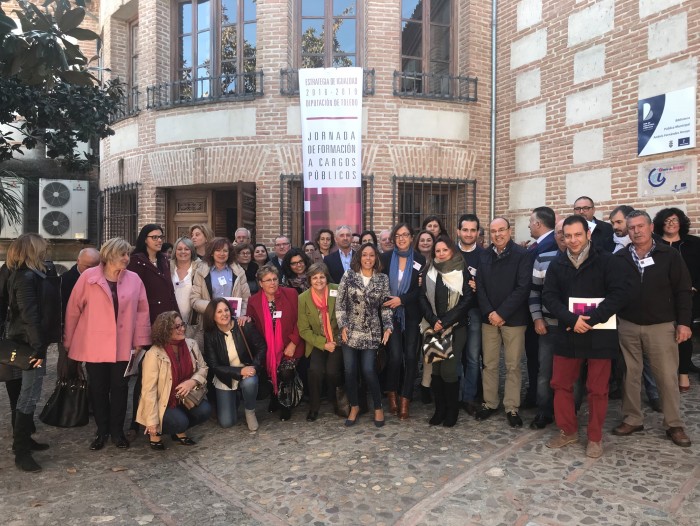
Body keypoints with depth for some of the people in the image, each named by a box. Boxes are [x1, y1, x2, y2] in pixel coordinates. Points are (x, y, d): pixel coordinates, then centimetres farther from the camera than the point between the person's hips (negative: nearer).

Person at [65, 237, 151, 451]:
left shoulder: (134, 279, -1)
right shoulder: (88, 277, -5)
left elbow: (142, 311, 1)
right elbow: (73, 310, -1)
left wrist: (140, 341, -1)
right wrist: (68, 341, 3)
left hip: (122, 346, 1)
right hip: (94, 346, -1)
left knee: (120, 388, 8)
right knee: (97, 389, 9)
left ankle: (117, 431, 24)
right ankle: (102, 431, 26)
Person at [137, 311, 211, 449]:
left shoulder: (191, 344, -6)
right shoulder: (154, 354, -22)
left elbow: (203, 368, 5)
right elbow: (149, 390, -20)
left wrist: (192, 381, -18)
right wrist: (152, 422, -19)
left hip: (186, 397, 5)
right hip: (163, 403, -5)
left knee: (204, 410, -19)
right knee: (180, 422, -28)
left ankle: (179, 432, 10)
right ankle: (155, 432, 5)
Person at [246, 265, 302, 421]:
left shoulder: (291, 294, -5)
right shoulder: (253, 301, 0)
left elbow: (299, 320, -6)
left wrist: (293, 343, -11)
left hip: (289, 347, -2)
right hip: (267, 349, 2)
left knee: (286, 376, -13)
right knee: (272, 377, 5)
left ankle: (285, 405, 17)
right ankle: (274, 399, 39)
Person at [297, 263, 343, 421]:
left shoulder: (337, 291, -10)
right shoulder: (303, 298, -8)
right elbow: (304, 329, -4)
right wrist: (323, 344, -14)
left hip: (337, 341, 0)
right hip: (317, 343, 1)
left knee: (332, 371, -20)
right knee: (315, 370, -22)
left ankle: (337, 402, 8)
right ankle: (313, 407, 1)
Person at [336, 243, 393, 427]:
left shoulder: (383, 279, 2)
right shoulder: (349, 276, -1)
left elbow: (385, 306, 4)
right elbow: (340, 303, 0)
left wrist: (388, 327, -8)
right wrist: (343, 326, -7)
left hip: (371, 332, -1)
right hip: (350, 331, 1)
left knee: (368, 370, -7)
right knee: (350, 371, 3)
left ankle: (378, 407, 14)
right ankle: (354, 406, 23)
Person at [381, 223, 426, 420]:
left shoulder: (420, 260, 2)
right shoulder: (386, 258, 3)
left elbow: (421, 290, -2)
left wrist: (401, 299, -12)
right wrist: (388, 302, -9)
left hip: (411, 314, 1)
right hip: (392, 313, -1)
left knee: (411, 356, -2)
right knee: (395, 356, -9)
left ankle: (405, 399, 11)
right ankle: (392, 394, 15)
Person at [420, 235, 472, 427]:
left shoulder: (462, 272, 0)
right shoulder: (429, 273, 9)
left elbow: (467, 300, -7)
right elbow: (423, 299, 5)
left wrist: (445, 322, -12)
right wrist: (433, 321, -10)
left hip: (456, 327, -3)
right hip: (434, 327, 3)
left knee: (449, 369, -8)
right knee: (435, 368, 1)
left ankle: (452, 411, 10)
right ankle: (439, 409, 16)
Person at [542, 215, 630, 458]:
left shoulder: (608, 261, -5)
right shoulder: (557, 263, 5)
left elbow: (620, 293, -12)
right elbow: (548, 295, -1)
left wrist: (590, 320, -18)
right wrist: (571, 319, -16)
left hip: (599, 335, -3)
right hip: (567, 334, 3)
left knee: (597, 389, 7)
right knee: (561, 384, 10)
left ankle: (595, 438, 23)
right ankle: (568, 431, 27)